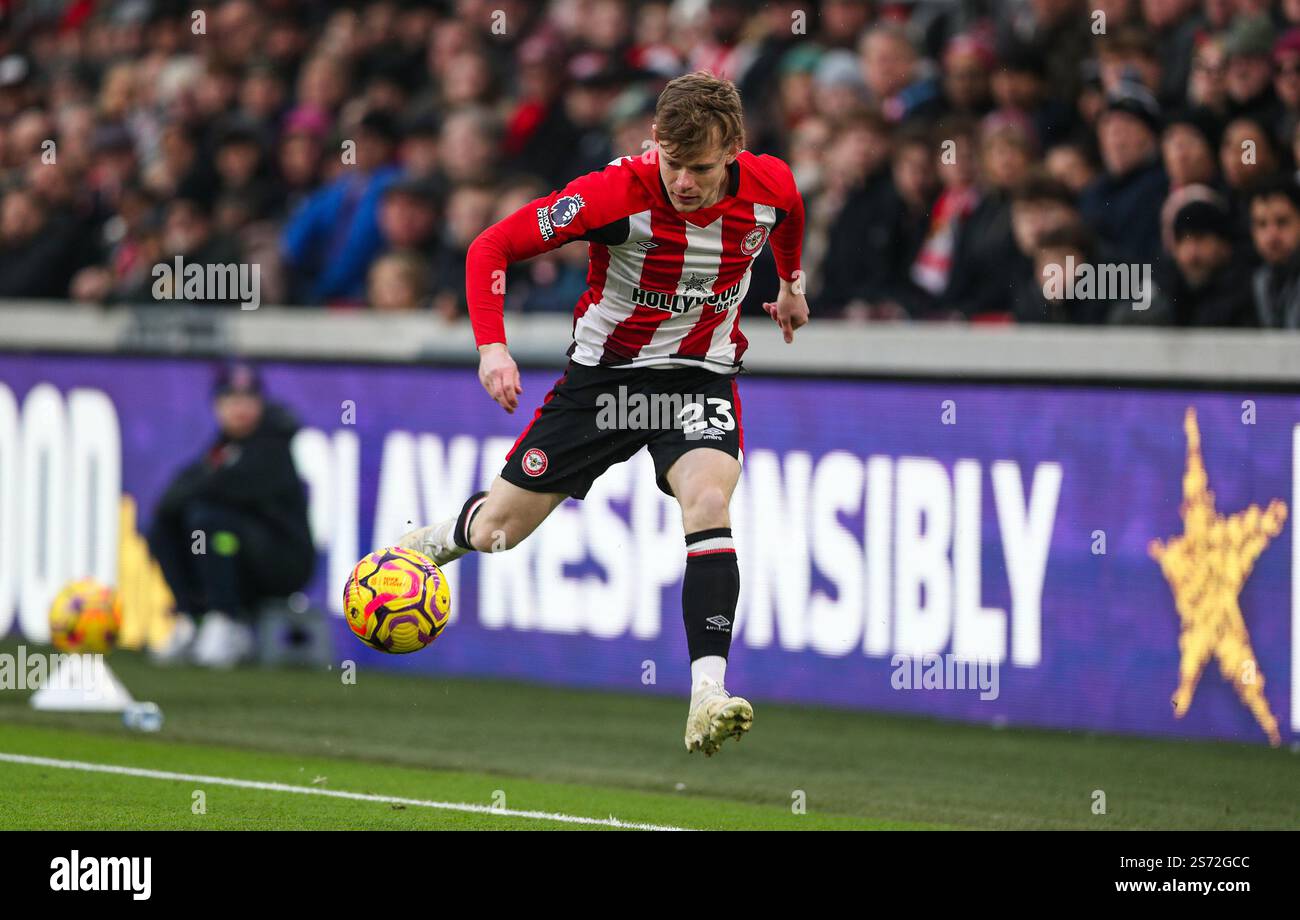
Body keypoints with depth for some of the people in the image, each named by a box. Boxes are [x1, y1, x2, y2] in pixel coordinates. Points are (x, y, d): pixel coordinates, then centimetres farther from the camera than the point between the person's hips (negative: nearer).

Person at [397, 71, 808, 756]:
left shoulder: (770, 185, -16)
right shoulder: (619, 192, -27)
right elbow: (492, 246, -20)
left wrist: (791, 282, 28)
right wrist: (492, 345, -32)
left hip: (700, 374, 1)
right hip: (604, 370, -1)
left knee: (707, 499, -30)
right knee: (495, 532, 5)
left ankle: (707, 699, -34)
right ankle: (436, 540, 44)